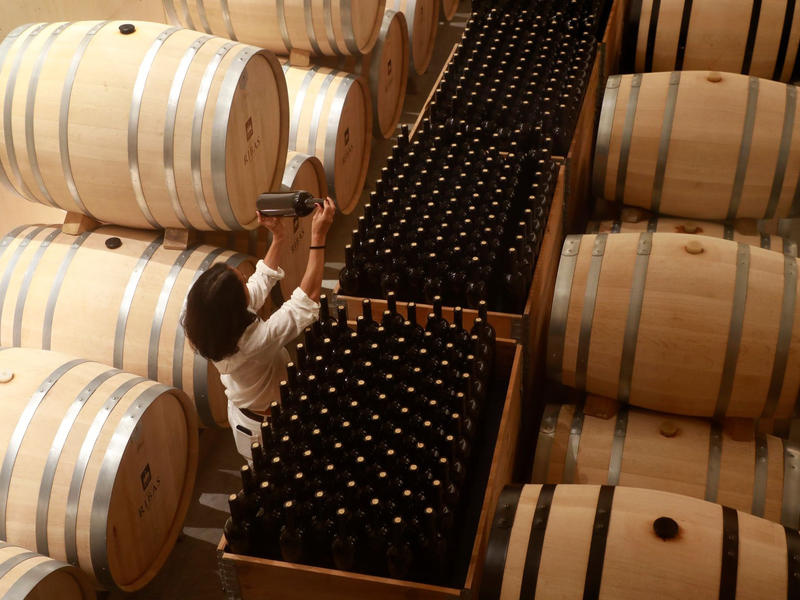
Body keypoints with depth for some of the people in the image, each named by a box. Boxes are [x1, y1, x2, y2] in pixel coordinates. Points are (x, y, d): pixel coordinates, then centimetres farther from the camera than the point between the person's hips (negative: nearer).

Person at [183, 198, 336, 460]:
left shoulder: (206, 327, -20)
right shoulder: (254, 340, -43)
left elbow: (262, 282, -4)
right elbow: (307, 299, -39)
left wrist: (278, 237, -10)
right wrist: (318, 237, -38)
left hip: (241, 415, 7)